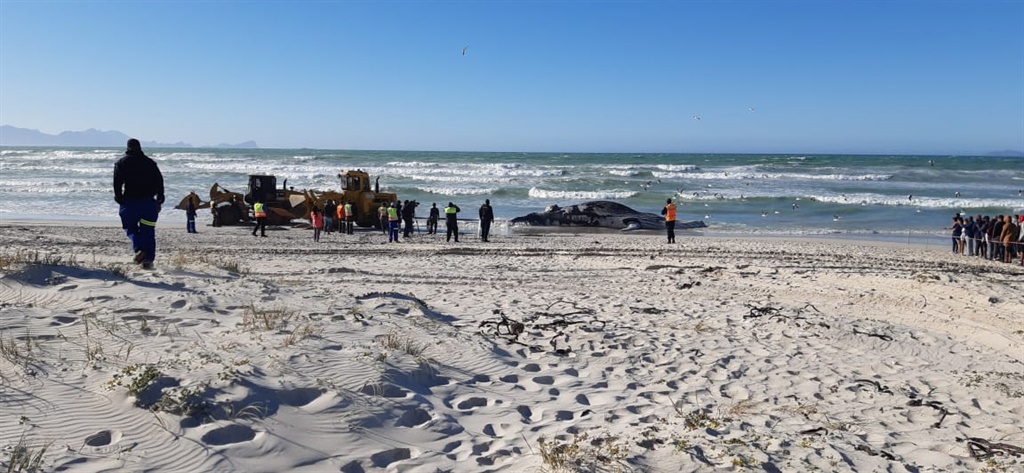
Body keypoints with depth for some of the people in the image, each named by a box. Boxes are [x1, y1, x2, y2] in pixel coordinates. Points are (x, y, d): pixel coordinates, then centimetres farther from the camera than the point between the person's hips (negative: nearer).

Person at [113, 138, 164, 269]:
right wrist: (159, 200, 11)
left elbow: (117, 182, -5)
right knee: (148, 231, 5)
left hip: (130, 202, -2)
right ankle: (148, 259, 2)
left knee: (131, 228, 12)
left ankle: (139, 249, -15)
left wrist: (119, 198, 3)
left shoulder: (121, 162, 4)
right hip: (148, 202, 2)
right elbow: (159, 181, 7)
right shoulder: (150, 162, 10)